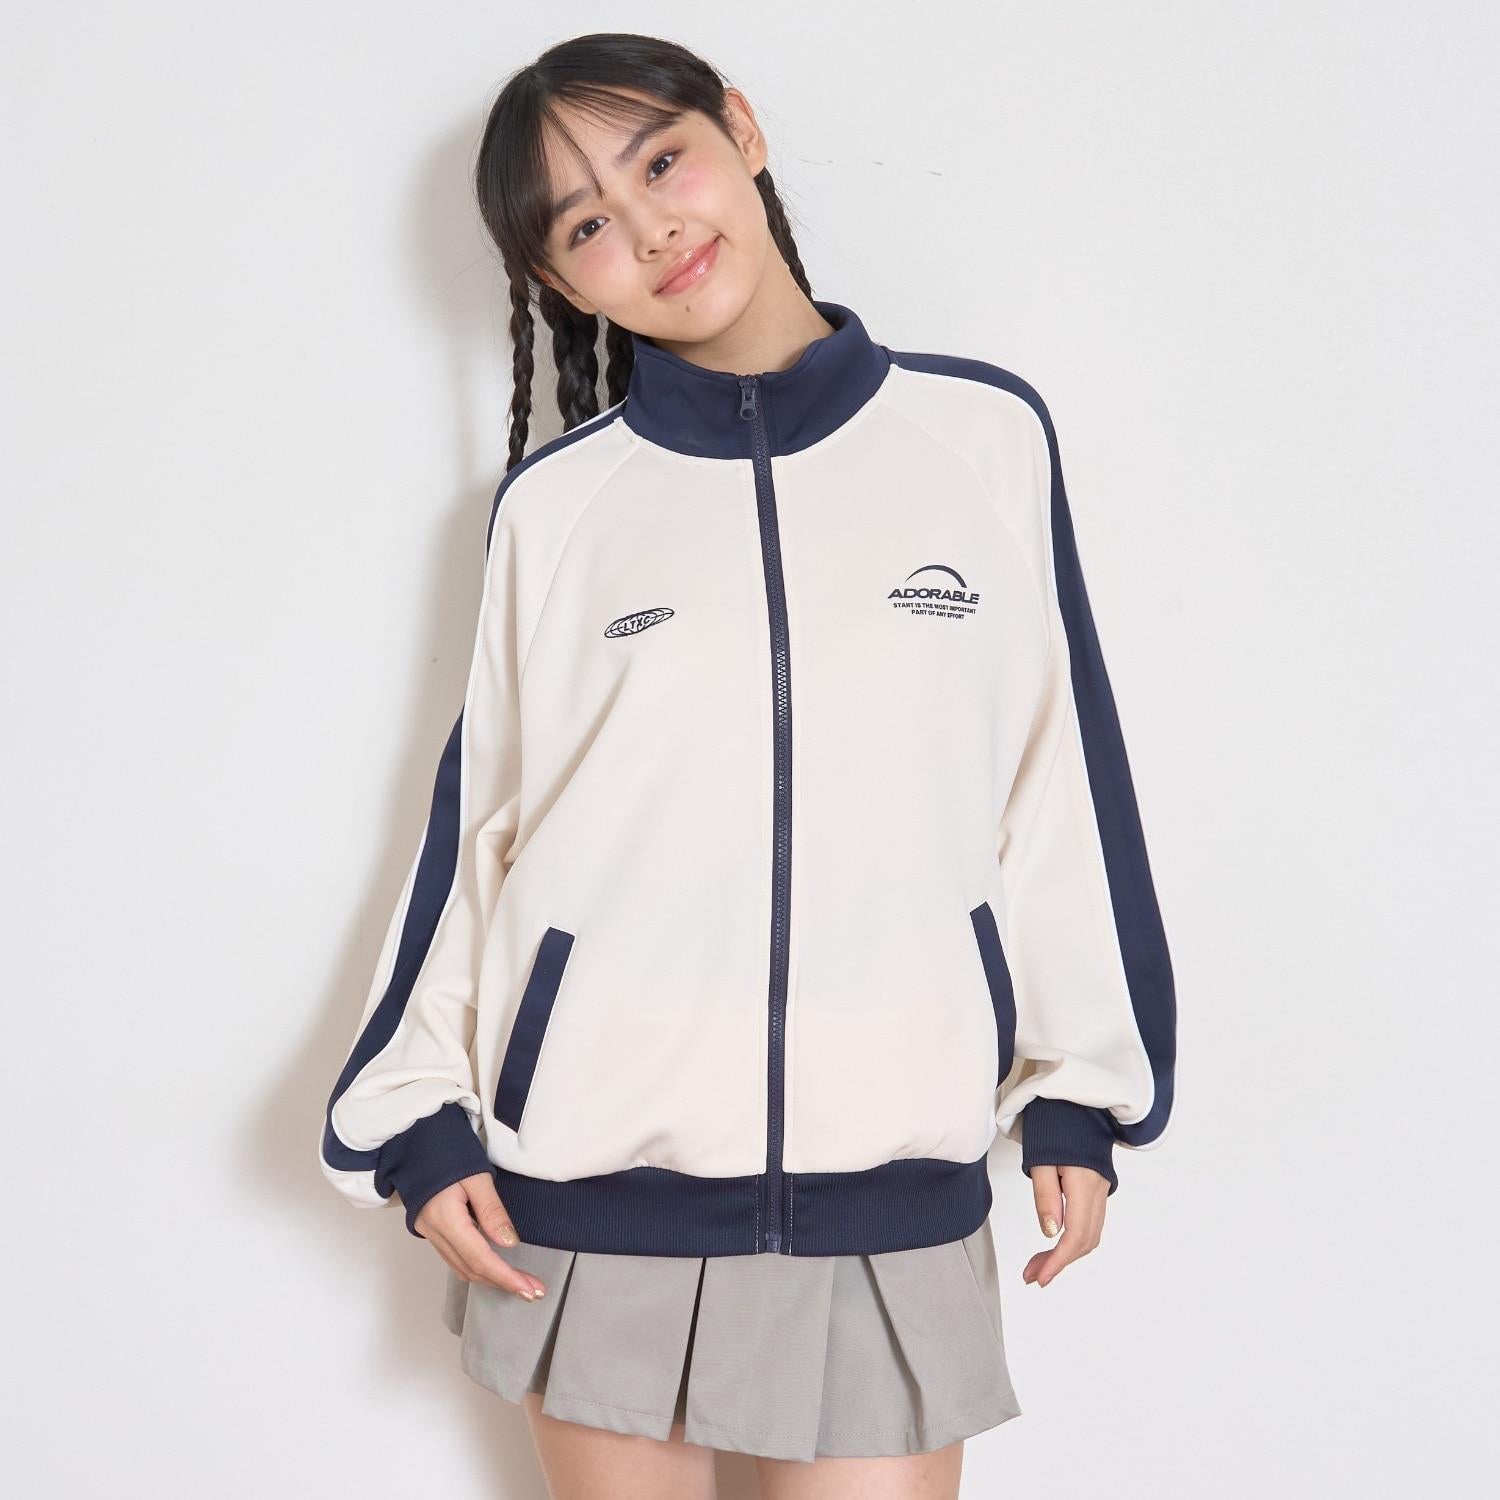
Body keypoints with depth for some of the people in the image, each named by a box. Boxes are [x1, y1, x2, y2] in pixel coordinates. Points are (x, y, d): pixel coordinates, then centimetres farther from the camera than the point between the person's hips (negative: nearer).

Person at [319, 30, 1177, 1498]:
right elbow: (475, 822, 6)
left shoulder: (987, 435, 0)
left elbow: (1062, 771, 5)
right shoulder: (554, 502, 1)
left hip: (891, 1178, 0)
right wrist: (420, 1113, 5)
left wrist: (1083, 1083, 7)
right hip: (588, 1185, 1)